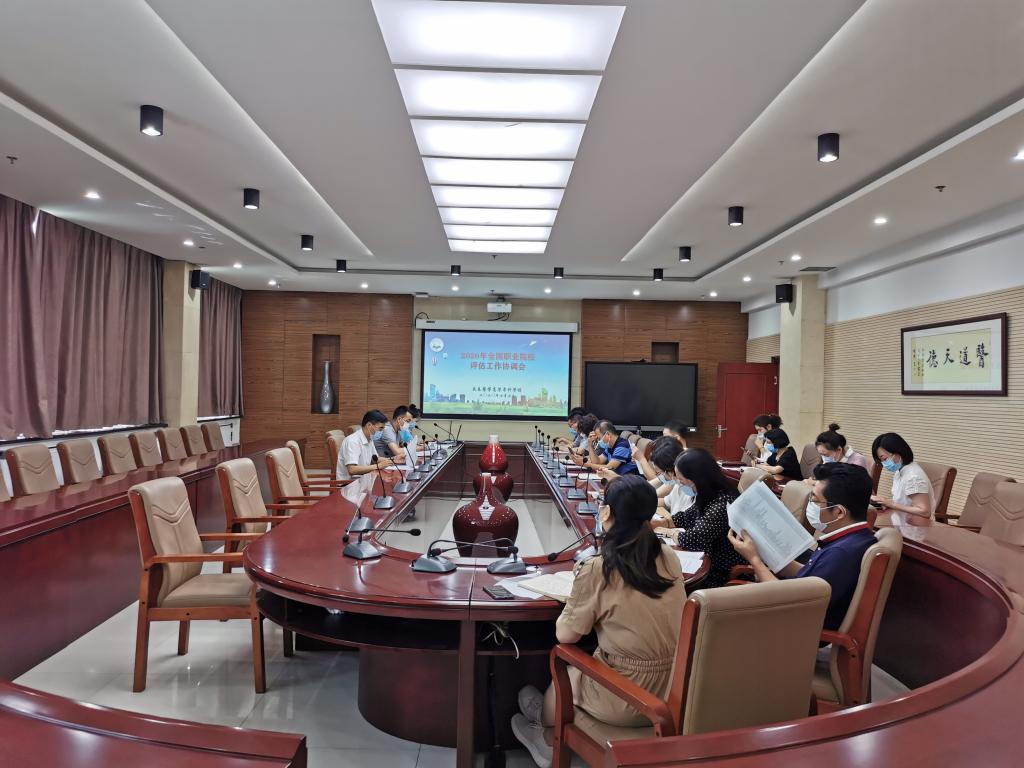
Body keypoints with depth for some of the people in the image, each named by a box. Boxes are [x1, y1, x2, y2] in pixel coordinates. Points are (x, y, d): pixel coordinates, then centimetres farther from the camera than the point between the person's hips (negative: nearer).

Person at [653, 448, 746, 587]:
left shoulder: (722, 504, -28)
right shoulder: (708, 497, 0)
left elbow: (691, 540, -29)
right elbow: (684, 518, 14)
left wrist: (669, 532, -8)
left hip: (724, 575, -8)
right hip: (709, 561, 8)